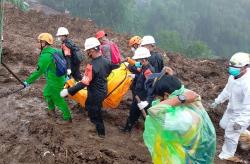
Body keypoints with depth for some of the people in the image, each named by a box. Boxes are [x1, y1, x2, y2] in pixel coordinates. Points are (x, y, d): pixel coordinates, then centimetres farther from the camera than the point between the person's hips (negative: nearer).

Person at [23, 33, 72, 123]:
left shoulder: (45, 55, -25)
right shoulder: (54, 51, 4)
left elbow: (39, 71, -24)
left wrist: (28, 81, -16)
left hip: (54, 82, -9)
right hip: (60, 78, 9)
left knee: (58, 99, 6)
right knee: (47, 93, 27)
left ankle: (67, 117, 18)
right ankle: (51, 110, 44)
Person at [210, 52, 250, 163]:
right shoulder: (234, 75, -11)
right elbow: (228, 90, 8)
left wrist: (240, 121, -30)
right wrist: (217, 101, 14)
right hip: (231, 109, 8)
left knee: (230, 135, 7)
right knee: (223, 124, 27)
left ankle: (226, 155, 33)